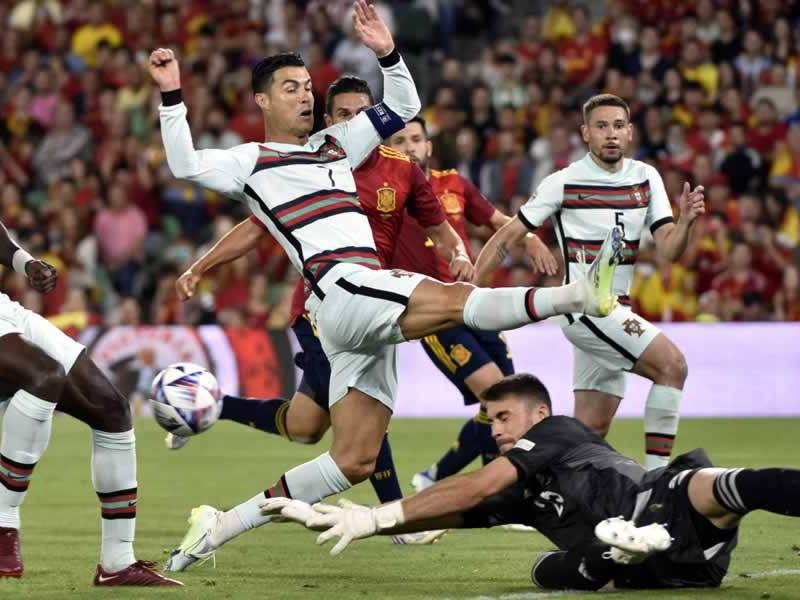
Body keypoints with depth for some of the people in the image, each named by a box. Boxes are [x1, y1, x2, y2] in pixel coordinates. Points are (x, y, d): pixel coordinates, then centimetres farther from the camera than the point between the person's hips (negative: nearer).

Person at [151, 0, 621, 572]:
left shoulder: (334, 144, 26)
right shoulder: (251, 161, 7)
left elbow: (404, 106, 26)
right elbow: (185, 165, -10)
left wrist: (387, 53, 11)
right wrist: (172, 95, -17)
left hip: (372, 308, 8)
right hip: (342, 289, -8)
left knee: (354, 461, 4)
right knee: (454, 300, -27)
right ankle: (582, 295, -45)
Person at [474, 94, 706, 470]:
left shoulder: (646, 178, 7)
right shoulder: (563, 184, -7)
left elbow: (668, 251, 1)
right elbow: (507, 237, -1)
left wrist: (686, 221, -19)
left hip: (617, 312, 7)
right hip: (584, 307, -7)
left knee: (592, 428, 6)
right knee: (673, 365, -22)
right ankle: (655, 478, -21)